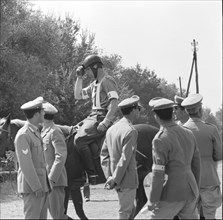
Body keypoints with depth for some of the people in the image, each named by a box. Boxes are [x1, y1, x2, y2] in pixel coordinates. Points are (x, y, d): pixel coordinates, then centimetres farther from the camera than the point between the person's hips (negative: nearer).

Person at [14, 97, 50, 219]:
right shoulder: (23, 135, -13)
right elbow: (25, 163, -18)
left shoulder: (36, 132, 17)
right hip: (31, 186, -9)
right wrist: (36, 187, -20)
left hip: (42, 185, 9)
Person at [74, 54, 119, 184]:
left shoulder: (107, 81, -8)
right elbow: (78, 96, 26)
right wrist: (79, 78, 16)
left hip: (102, 118, -10)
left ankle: (92, 174, -27)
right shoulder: (95, 84, 21)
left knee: (79, 139, -26)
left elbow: (114, 103, -19)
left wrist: (105, 122, -26)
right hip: (93, 117, 10)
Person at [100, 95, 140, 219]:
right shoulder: (131, 131, -18)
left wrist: (109, 176, 5)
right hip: (127, 180, -8)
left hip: (119, 181, 8)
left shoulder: (112, 129, 8)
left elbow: (104, 154, 9)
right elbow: (125, 159, -22)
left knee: (131, 209, 21)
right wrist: (115, 180, -16)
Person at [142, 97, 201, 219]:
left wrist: (153, 200, -14)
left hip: (170, 196, -7)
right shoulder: (188, 134, 6)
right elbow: (196, 165, 14)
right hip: (189, 194, 7)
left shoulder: (160, 140, -17)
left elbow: (158, 173, -20)